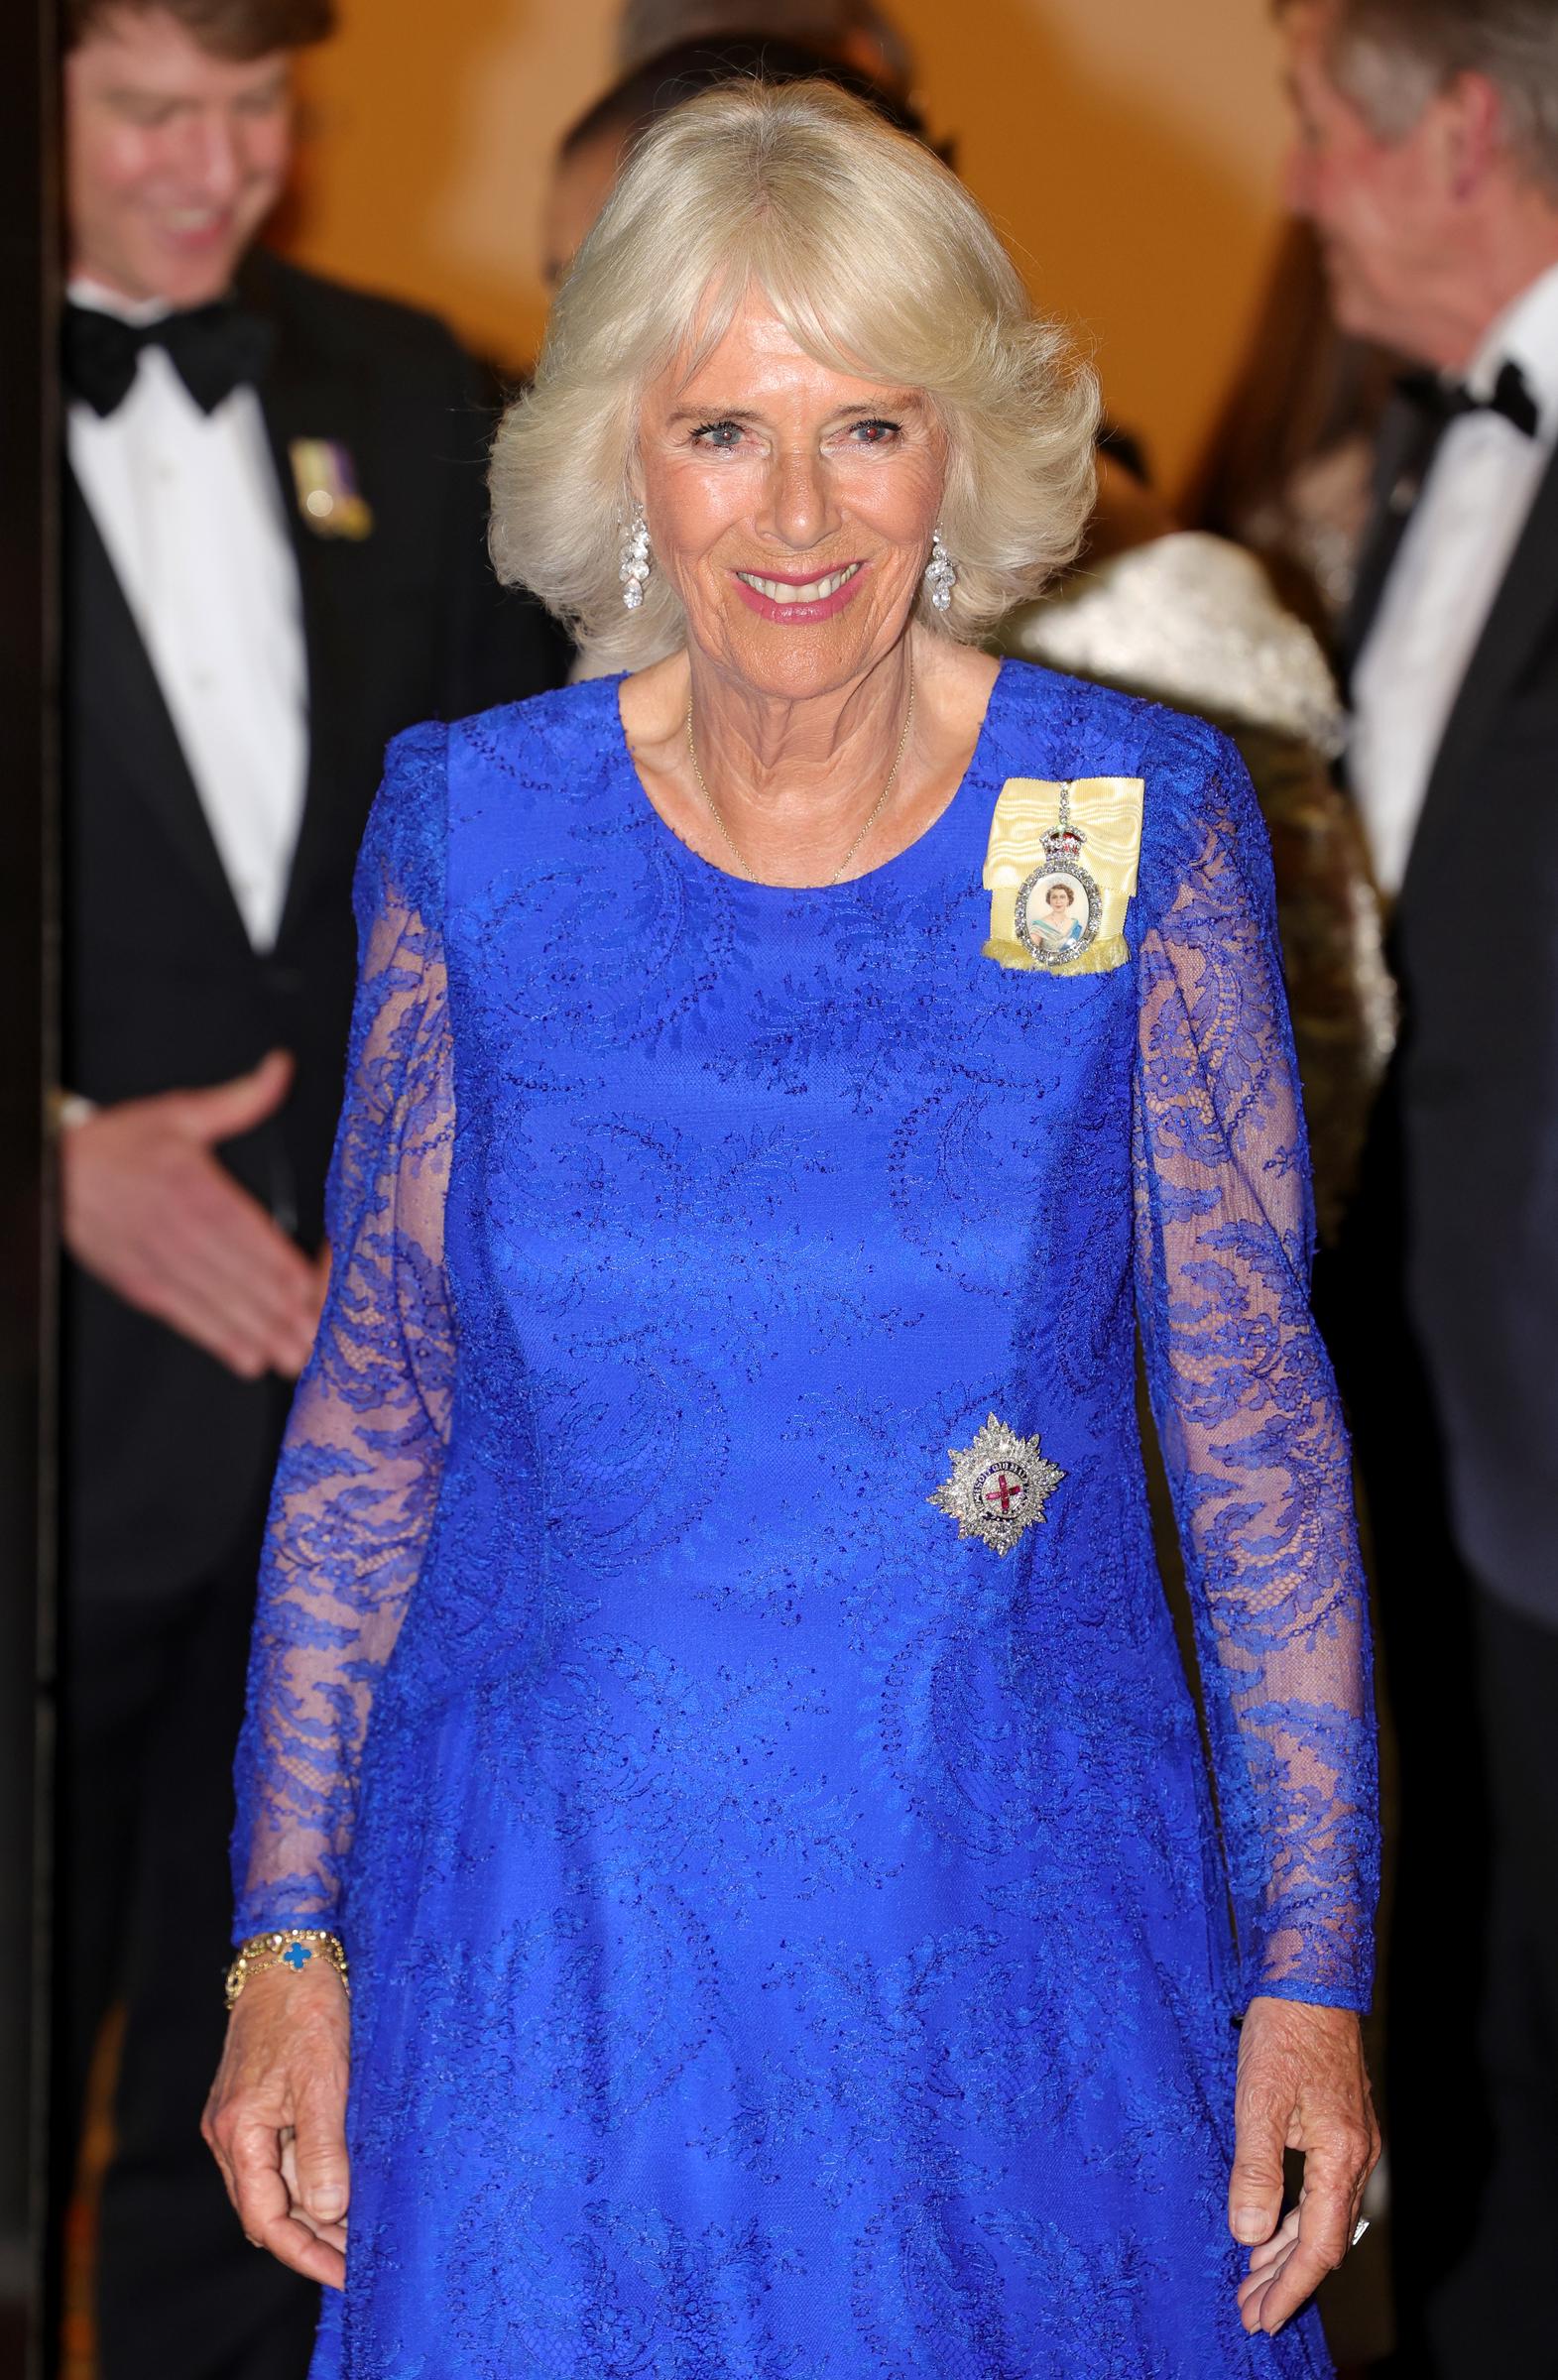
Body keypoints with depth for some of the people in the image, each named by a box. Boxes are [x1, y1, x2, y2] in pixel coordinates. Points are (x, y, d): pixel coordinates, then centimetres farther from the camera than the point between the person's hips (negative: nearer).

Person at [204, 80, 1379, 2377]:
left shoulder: (1146, 833, -7)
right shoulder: (468, 838, -4)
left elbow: (1258, 1425, -2)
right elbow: (371, 1408, 4)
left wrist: (1315, 1969, -4)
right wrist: (285, 1937, 2)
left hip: (1016, 1931, 0)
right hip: (556, 1932, 1)